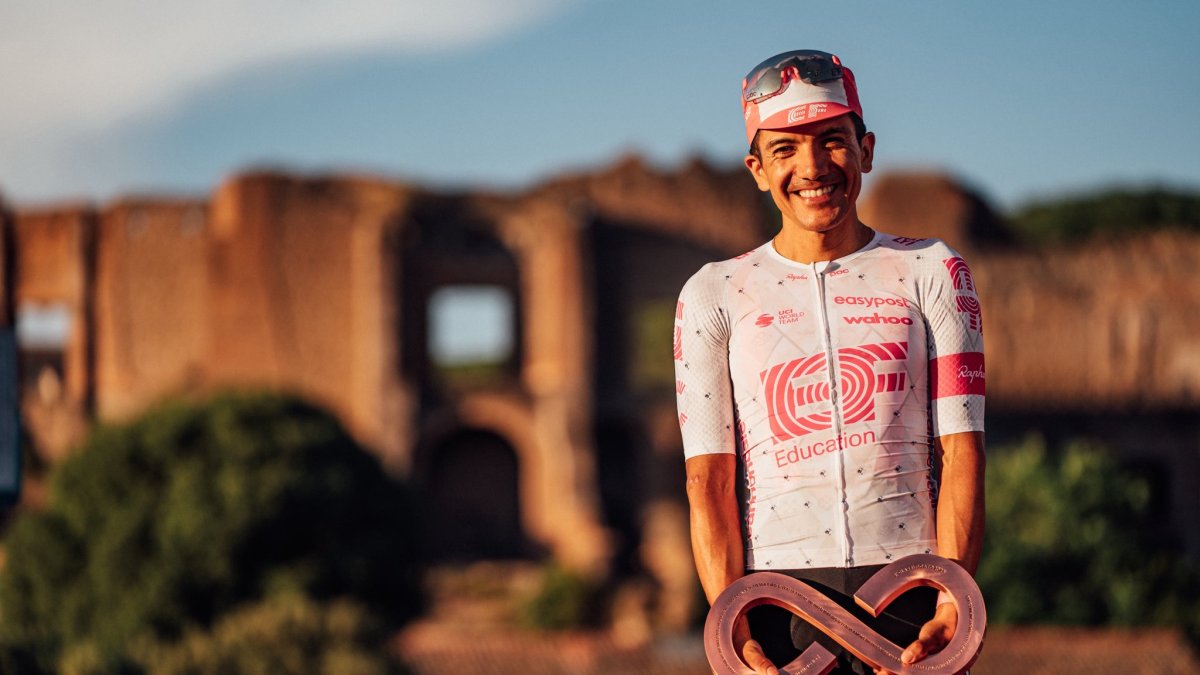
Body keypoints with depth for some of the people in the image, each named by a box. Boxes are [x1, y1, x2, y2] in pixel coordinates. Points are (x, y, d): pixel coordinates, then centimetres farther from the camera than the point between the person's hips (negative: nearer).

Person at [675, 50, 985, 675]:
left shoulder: (931, 272, 12)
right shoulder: (713, 296, 11)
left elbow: (961, 454, 3)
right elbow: (709, 478, 2)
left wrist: (953, 603, -12)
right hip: (776, 592, 0)